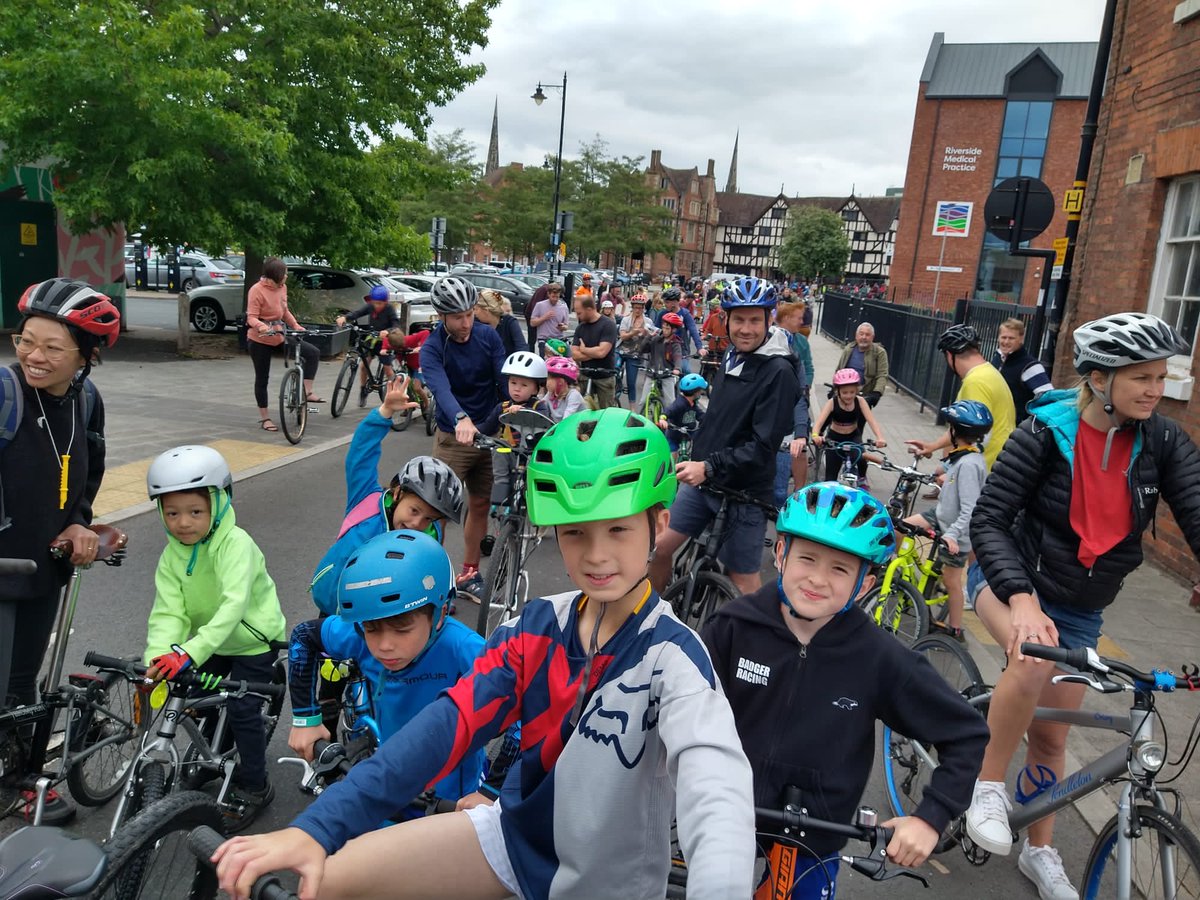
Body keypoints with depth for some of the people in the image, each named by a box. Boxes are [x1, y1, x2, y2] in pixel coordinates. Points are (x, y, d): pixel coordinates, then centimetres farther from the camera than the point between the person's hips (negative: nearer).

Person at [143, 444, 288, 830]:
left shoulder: (236, 544, -29)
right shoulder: (172, 555, -10)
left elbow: (233, 605, -40)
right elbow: (168, 611, -18)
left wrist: (188, 652, -49)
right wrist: (158, 656, -36)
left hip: (254, 638, -6)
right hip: (211, 640, 6)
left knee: (242, 709, -8)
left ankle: (253, 787, 11)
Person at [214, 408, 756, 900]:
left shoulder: (671, 656, -24)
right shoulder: (536, 627, -10)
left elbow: (717, 785, -41)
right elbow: (451, 721, -19)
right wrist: (316, 828, -30)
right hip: (516, 835, 3)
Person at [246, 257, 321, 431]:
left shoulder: (282, 287, 0)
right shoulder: (257, 290, -19)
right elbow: (252, 317, -22)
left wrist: (296, 326, 3)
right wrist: (262, 326, -42)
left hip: (280, 336, 6)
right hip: (260, 340, -6)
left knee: (313, 353, -7)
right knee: (262, 378, 4)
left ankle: (307, 392, -1)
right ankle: (264, 418, 14)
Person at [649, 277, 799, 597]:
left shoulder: (779, 372, -17)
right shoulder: (732, 358, 8)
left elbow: (763, 447, -22)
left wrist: (709, 467, -29)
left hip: (744, 491, -7)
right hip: (703, 480, 7)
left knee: (743, 582, 4)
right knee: (656, 549, 7)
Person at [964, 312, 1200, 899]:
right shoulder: (1045, 432, -20)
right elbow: (987, 520, -24)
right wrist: (1021, 597, -39)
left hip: (1080, 609, 4)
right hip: (1015, 583, -4)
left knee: (1051, 736, 13)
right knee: (1036, 660, -36)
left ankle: (1040, 852, 38)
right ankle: (988, 786, -12)